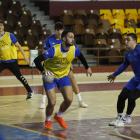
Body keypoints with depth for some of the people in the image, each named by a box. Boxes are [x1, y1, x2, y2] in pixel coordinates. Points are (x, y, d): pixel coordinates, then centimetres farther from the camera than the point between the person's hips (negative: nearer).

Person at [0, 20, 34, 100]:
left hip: (12, 61, -3)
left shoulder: (9, 35, -5)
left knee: (19, 76, -1)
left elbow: (18, 45, -2)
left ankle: (30, 92, 12)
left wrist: (25, 56, -5)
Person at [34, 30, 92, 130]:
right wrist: (43, 71, -45)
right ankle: (48, 121, 18)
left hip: (64, 75, 4)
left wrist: (87, 67, 19)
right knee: (52, 102, -13)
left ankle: (59, 116, 20)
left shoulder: (74, 50, -15)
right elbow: (37, 60, -30)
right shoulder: (54, 50, -29)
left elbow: (81, 57, 11)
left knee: (69, 99, -10)